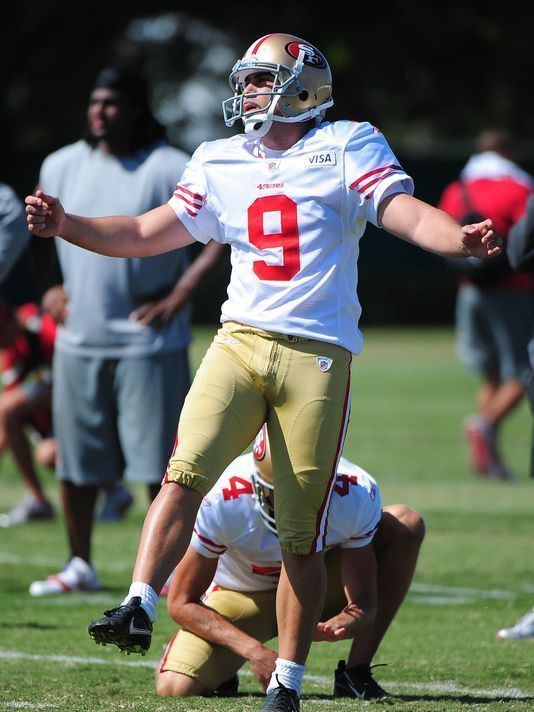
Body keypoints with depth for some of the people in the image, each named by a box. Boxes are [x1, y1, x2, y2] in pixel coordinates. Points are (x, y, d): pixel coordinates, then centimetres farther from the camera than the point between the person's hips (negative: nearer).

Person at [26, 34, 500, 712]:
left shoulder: (348, 148, 4)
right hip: (239, 343, 3)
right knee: (185, 471, -22)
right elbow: (147, 234, 18)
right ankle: (138, 610, -26)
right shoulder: (220, 163, 16)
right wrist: (67, 226, 5)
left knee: (301, 535, 0)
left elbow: (407, 215, -7)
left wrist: (462, 238, -28)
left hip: (317, 356, -3)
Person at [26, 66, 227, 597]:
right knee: (75, 463, 9)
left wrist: (177, 297, -14)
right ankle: (79, 566, 23)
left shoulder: (171, 170, -9)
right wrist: (51, 288, 12)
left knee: (157, 461, -5)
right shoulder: (61, 167, 6)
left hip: (147, 342, -5)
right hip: (79, 339, 5)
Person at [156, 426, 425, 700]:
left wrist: (338, 626, -48)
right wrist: (253, 650, -38)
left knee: (406, 524, -21)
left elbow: (363, 604, -22)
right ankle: (220, 668, 11)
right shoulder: (223, 502, -33)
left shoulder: (357, 495, -28)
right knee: (175, 687, -29)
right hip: (242, 595, -2)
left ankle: (355, 674, -16)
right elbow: (181, 603, -25)